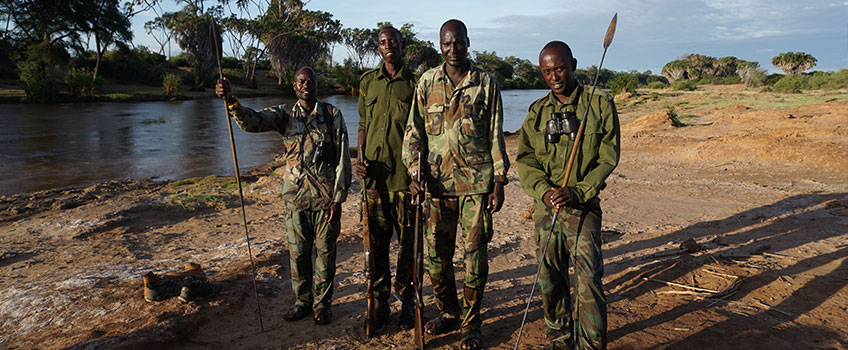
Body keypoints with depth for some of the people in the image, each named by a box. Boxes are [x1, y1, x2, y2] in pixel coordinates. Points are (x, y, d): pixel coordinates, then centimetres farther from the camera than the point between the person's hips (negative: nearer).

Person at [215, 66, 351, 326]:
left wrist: (338, 198, -8)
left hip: (326, 196, -2)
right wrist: (231, 101, -31)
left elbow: (342, 159, -3)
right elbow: (251, 121, -11)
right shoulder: (285, 114, 5)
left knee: (325, 251, 6)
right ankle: (302, 301, 28)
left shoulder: (332, 115, -1)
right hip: (295, 196, 2)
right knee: (297, 252, 10)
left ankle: (322, 303, 24)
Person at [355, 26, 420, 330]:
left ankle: (407, 300, 19)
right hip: (374, 175, 3)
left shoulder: (416, 83, 4)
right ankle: (380, 301, 21)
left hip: (406, 177, -2)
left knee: (408, 242, 4)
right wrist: (359, 159, 3)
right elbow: (363, 125, 17)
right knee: (376, 242, 7)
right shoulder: (368, 81, 13)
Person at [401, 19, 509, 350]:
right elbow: (414, 131, 9)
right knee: (436, 254, 7)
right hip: (437, 182, 2)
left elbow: (496, 136, 4)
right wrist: (415, 172, -3)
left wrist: (499, 182, 0)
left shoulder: (486, 83, 4)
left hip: (477, 182, -1)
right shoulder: (427, 82, 7)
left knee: (475, 254, 4)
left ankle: (471, 322, 21)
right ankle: (448, 312, 30)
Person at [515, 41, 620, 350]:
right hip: (545, 206, 4)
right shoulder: (537, 111, 9)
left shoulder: (600, 104, 0)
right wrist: (544, 191, -15)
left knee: (589, 281, -8)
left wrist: (577, 192, -17)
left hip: (583, 206, -3)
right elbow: (524, 159, 3)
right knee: (550, 280, 11)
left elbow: (607, 158, -4)